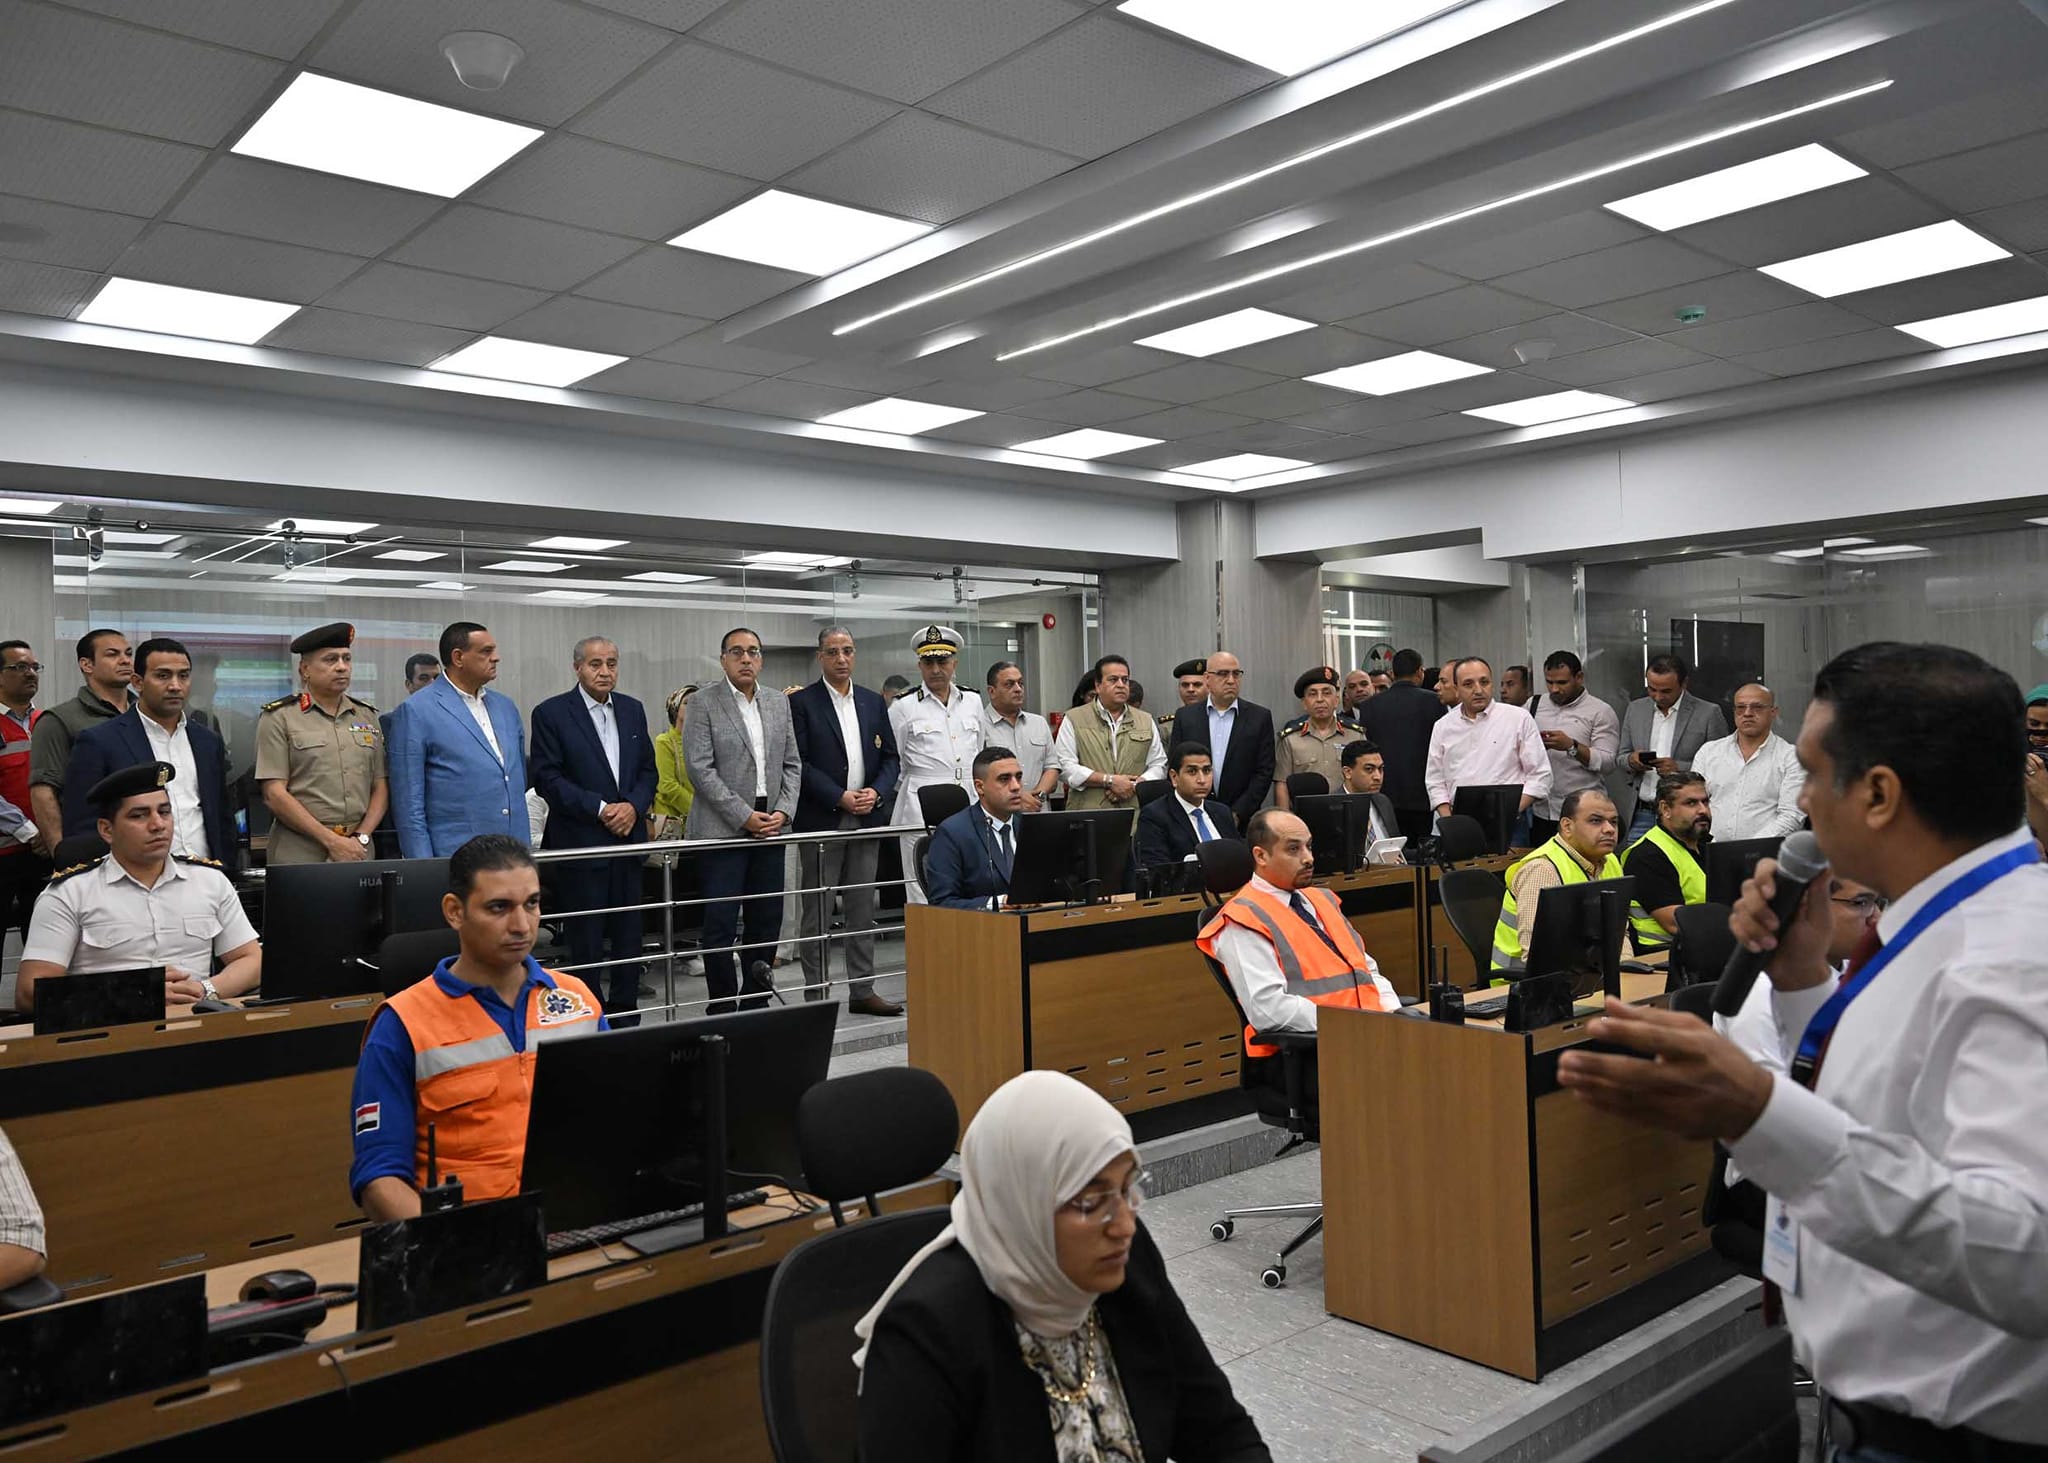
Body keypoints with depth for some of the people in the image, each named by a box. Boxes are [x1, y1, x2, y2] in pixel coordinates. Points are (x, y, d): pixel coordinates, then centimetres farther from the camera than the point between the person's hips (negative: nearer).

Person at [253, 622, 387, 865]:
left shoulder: (367, 716, 13)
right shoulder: (278, 718, 0)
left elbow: (380, 789, 11)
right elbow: (274, 795, -7)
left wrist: (361, 838, -5)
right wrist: (331, 841, -12)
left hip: (358, 852, 3)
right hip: (299, 854, -3)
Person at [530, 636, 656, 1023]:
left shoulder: (633, 710, 11)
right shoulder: (551, 713, -4)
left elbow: (648, 769, 12)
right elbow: (546, 777, -10)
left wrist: (633, 806, -7)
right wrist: (600, 809, -15)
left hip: (628, 842, 5)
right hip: (581, 844, -5)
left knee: (629, 937, 10)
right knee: (586, 942, 2)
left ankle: (626, 1017, 20)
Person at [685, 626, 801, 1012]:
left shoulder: (779, 705, 13)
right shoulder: (705, 706, -3)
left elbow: (792, 765, 13)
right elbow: (700, 768, -9)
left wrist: (783, 811, -3)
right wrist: (744, 816, -13)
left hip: (769, 831, 5)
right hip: (723, 831, -5)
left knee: (766, 922, 8)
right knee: (721, 925, -3)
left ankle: (757, 1003, 18)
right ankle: (721, 1008, 7)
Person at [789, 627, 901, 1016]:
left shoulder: (873, 703, 13)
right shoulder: (801, 702, -2)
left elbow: (889, 757, 13)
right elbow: (799, 763, -9)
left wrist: (876, 793, -6)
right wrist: (840, 798, -15)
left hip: (866, 820, 5)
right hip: (821, 821, -5)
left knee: (863, 908, 9)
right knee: (817, 912, 1)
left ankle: (862, 991, 16)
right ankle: (817, 995, 7)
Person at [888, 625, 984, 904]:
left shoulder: (973, 702, 13)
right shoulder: (903, 707, 2)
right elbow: (891, 760, 6)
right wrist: (913, 789, 9)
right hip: (922, 808, -3)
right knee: (923, 892, -3)